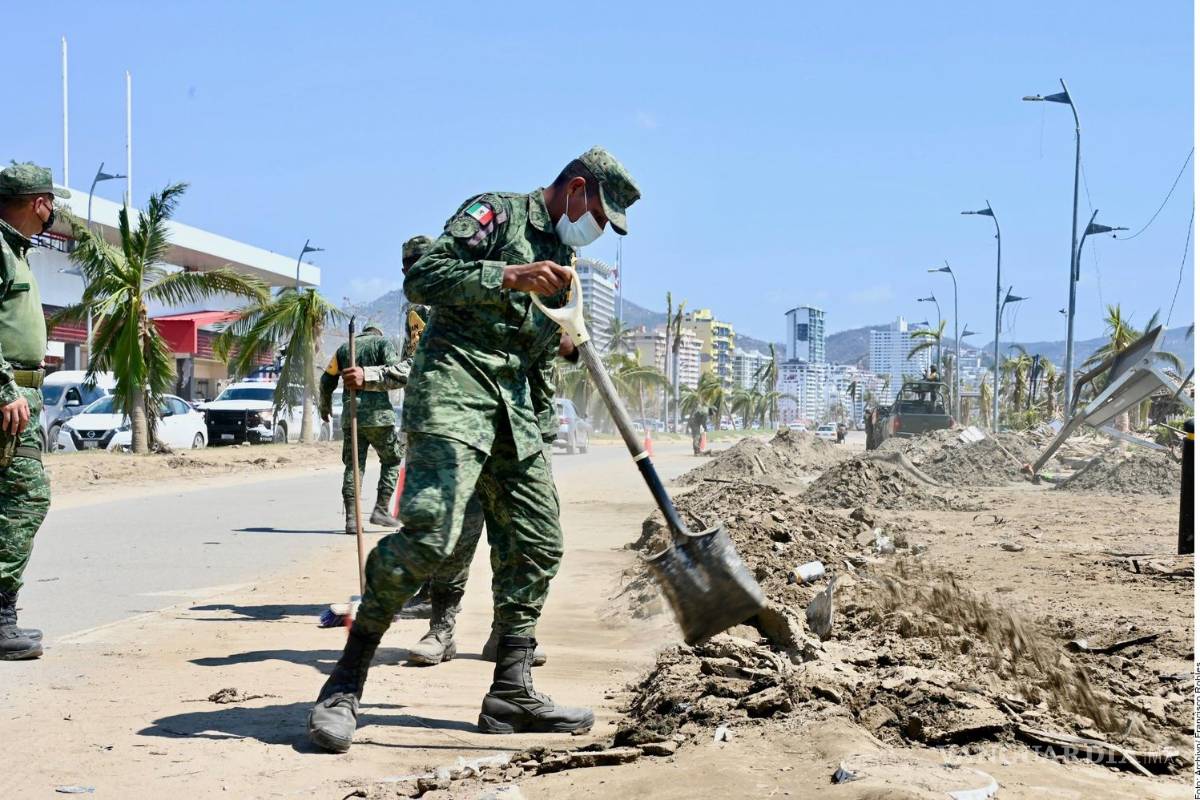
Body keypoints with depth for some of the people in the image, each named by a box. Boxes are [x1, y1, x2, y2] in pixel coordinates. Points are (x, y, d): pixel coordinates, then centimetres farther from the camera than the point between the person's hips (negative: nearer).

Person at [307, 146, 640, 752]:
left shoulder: (561, 258, 25)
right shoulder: (495, 212, 0)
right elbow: (422, 278, -14)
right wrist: (509, 277, -20)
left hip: (514, 405, 9)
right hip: (453, 386, -9)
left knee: (537, 543, 4)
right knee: (431, 532, -21)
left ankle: (510, 692, 12)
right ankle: (345, 681, -11)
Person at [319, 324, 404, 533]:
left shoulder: (344, 349, 19)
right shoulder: (382, 342, 6)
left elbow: (327, 381, 21)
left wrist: (325, 406, 35)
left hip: (350, 414, 4)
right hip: (378, 412, -4)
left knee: (353, 465, 6)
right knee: (392, 459, 10)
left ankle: (351, 516, -1)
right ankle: (381, 509, 2)